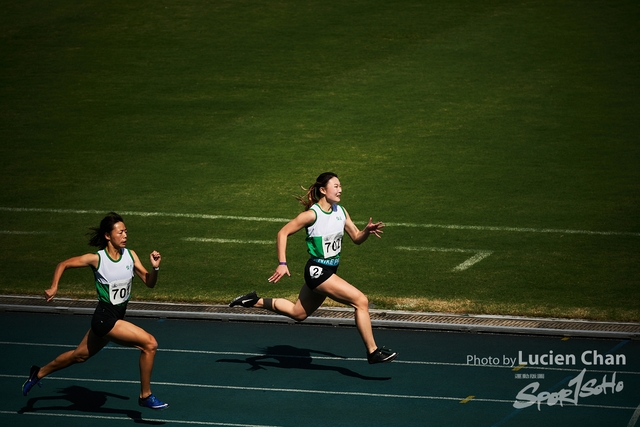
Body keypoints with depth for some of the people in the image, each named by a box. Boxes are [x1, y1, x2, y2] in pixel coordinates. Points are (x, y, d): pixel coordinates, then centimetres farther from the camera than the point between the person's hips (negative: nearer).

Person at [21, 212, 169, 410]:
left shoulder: (130, 255, -1)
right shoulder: (96, 259, -15)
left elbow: (149, 282, 1)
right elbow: (63, 265, -2)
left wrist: (155, 268, -18)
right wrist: (53, 288, -14)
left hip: (117, 317, 7)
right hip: (105, 318, -7)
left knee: (80, 355, 23)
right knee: (149, 343, -18)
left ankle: (39, 373, 44)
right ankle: (145, 396, -5)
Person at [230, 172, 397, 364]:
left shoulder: (341, 211, 5)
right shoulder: (312, 214, -16)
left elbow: (356, 238, 11)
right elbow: (283, 233, -11)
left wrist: (368, 231, -11)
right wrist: (282, 264, -18)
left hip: (329, 271, 9)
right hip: (317, 271, -9)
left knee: (298, 313, 21)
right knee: (361, 301, -16)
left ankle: (255, 301, 33)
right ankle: (373, 352, -10)